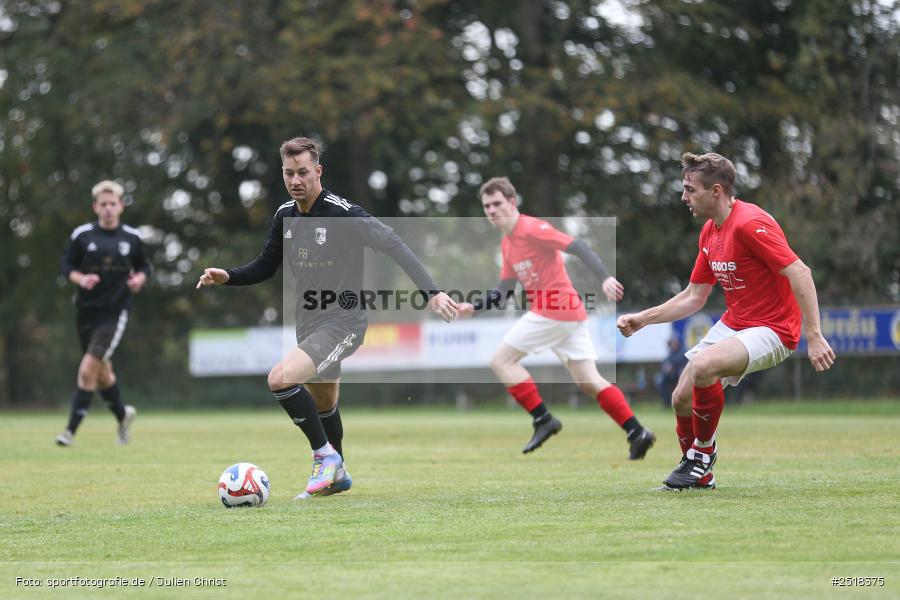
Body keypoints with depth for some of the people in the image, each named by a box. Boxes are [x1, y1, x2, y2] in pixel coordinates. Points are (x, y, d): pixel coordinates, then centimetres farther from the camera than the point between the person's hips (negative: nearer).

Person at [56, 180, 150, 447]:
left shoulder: (132, 237, 1)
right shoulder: (82, 235, -1)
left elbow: (143, 266, 15)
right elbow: (66, 265, 3)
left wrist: (140, 278, -7)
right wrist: (80, 278, -16)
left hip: (115, 312, -2)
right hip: (86, 311, 2)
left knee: (88, 370, -15)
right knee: (102, 373, 14)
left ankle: (71, 430, -9)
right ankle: (123, 414, 41)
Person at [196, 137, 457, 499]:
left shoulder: (343, 214, -18)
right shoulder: (285, 215, 4)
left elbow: (394, 245, -20)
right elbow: (265, 266, 17)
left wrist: (432, 292, -27)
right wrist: (227, 277, -1)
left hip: (342, 322, -8)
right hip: (309, 323, 8)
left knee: (280, 378, -26)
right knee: (322, 405, 22)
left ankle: (325, 456, -9)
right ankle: (337, 475, 43)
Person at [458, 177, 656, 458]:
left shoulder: (532, 229, -10)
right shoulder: (507, 244, 18)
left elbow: (579, 248, -18)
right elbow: (504, 290, 22)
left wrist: (605, 277, -29)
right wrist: (474, 307, 10)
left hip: (554, 310, -9)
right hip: (570, 314, 9)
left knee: (501, 361, -3)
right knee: (589, 381, 6)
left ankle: (543, 420, -5)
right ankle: (637, 433, 1)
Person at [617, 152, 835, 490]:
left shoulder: (750, 224, -21)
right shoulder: (709, 232, 8)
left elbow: (800, 273, -25)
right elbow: (693, 297, 17)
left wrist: (814, 336, -30)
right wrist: (642, 319, 10)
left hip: (772, 329, -9)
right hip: (733, 324, 9)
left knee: (702, 365, -31)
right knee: (682, 398, 1)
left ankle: (703, 453, -8)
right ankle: (698, 474, 25)